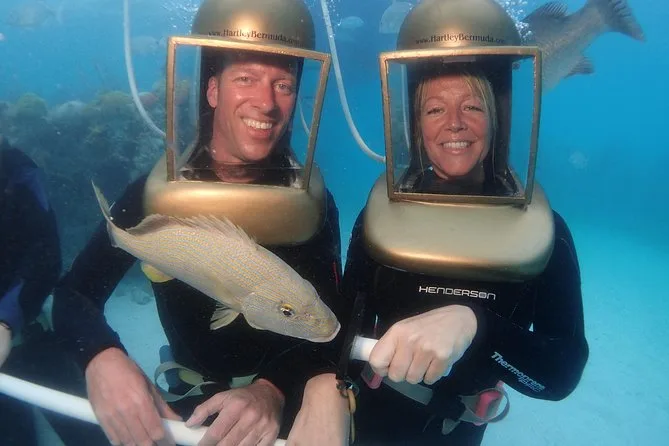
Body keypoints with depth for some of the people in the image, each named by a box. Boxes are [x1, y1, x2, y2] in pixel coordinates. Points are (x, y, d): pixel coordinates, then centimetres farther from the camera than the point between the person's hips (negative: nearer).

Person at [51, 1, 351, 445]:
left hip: (285, 404, -1)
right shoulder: (153, 193, -6)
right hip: (187, 404, 2)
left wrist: (274, 390, -33)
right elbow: (75, 292, -9)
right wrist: (102, 357, -30)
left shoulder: (311, 202, -8)